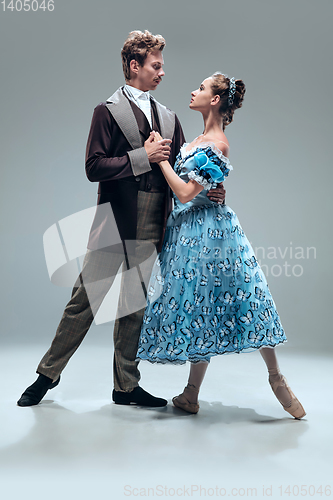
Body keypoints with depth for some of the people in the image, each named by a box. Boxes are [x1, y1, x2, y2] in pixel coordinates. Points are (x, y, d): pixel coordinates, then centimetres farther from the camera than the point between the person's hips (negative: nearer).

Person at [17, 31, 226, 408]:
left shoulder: (168, 117, 17)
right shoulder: (108, 111, 1)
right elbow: (94, 168, -9)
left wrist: (208, 189, -4)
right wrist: (143, 157, -13)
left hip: (152, 225, 5)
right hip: (117, 218, -5)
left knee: (135, 303, 10)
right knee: (86, 297, -1)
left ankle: (126, 385, 21)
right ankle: (49, 373, 17)